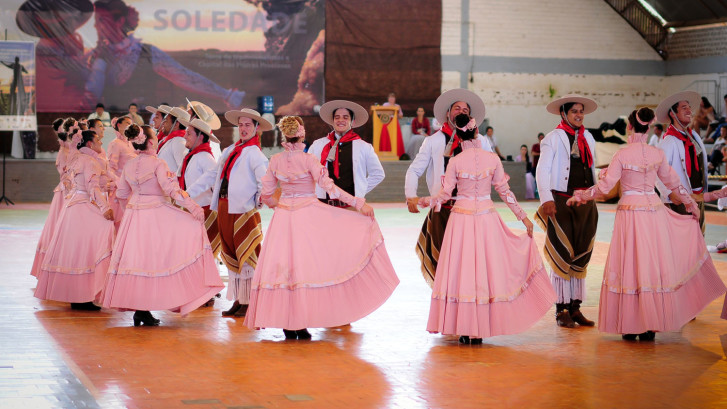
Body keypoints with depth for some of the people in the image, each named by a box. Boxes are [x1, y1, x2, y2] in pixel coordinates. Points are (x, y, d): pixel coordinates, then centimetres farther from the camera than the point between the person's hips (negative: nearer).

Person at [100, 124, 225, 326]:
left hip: (134, 214, 7)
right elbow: (171, 188, -21)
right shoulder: (157, 163, -12)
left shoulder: (129, 166, 7)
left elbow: (121, 193, 16)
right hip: (156, 214, -7)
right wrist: (192, 206, -21)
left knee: (136, 258, 9)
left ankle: (137, 308, 11)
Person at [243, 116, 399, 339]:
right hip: (309, 215, -4)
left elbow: (266, 195, 6)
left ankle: (287, 324, 5)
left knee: (284, 266, 5)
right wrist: (358, 203, -15)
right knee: (306, 266, 0)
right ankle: (301, 324, -4)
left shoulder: (275, 160, 2)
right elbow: (329, 186, -16)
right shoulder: (309, 159, -10)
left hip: (283, 216, 4)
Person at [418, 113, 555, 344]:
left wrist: (426, 201, 6)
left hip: (462, 217, -1)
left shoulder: (455, 162, -7)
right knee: (487, 270, 8)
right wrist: (522, 216, 11)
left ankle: (464, 331, 4)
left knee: (461, 271, 4)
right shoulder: (492, 159, -2)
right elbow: (504, 191, 3)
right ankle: (480, 329, 9)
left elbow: (445, 194, -7)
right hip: (487, 217, 1)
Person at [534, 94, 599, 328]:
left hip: (586, 203, 6)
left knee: (581, 256, 8)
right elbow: (542, 171, -9)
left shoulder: (588, 138, 14)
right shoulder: (554, 138, -3)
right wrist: (547, 199, -19)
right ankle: (562, 310, 2)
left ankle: (575, 307, 14)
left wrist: (593, 196, 14)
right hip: (562, 203, -6)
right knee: (562, 256, -4)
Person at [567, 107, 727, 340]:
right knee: (654, 266, 7)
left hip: (630, 211, -3)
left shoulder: (622, 155, -9)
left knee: (630, 267, 3)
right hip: (654, 210, 3)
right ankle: (651, 326, 10)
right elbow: (673, 183, 14)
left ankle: (630, 327, 6)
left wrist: (580, 196, 4)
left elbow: (605, 187, -10)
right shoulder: (658, 154, 3)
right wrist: (691, 204, 28)